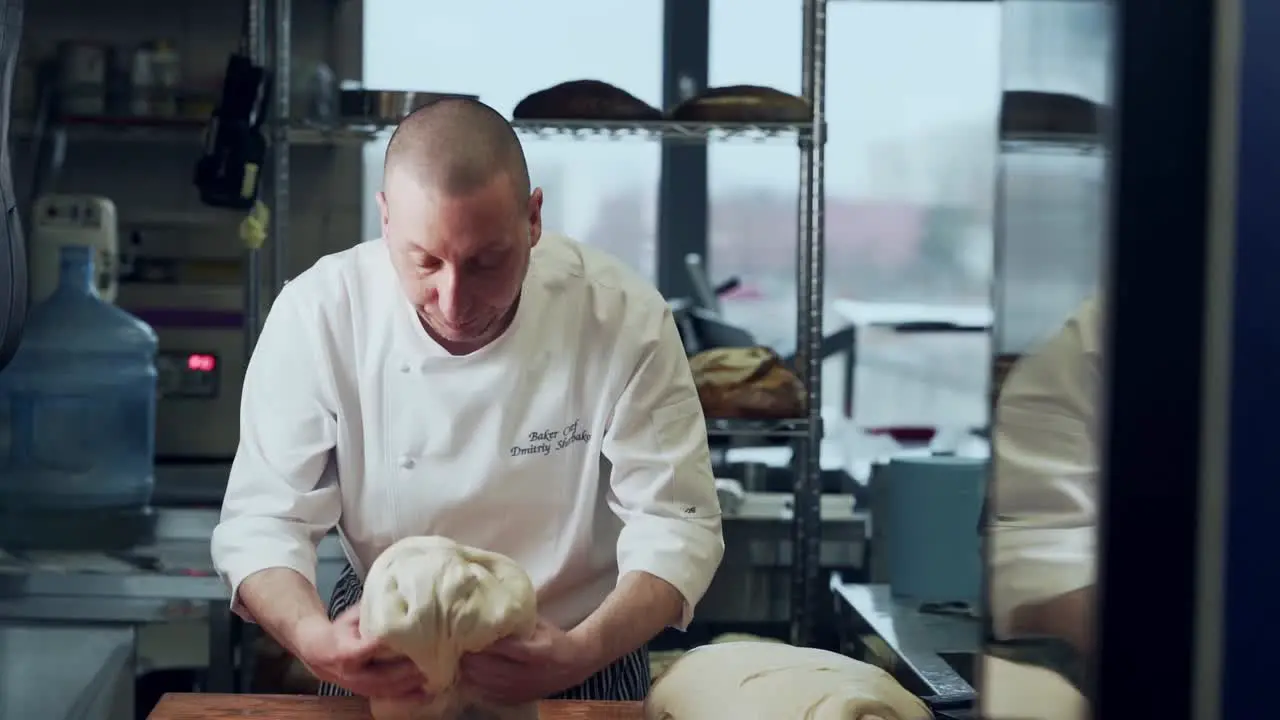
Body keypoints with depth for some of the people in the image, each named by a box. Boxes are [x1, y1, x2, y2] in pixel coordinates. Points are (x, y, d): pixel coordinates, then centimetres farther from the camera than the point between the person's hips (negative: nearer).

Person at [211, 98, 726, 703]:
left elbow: (676, 526, -12)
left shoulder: (625, 318, -15)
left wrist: (580, 654, -30)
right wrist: (315, 639, -30)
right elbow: (263, 520, -10)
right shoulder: (319, 314, -13)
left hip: (575, 665, 0)